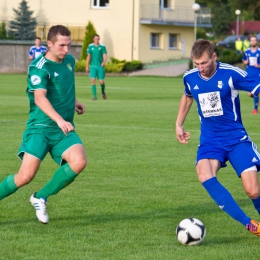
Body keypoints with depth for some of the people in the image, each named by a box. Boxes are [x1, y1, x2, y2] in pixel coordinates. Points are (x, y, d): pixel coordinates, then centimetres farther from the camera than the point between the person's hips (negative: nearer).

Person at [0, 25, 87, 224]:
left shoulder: (69, 61, 10)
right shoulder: (40, 68, -14)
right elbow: (39, 98, -31)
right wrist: (59, 120, -44)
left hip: (64, 130, 6)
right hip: (40, 128, -6)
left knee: (79, 161, -22)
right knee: (26, 175, -18)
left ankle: (41, 197, -2)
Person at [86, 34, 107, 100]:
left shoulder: (102, 46, 1)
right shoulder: (90, 46, 6)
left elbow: (105, 56, -4)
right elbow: (88, 57, 12)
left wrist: (104, 62, -26)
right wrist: (87, 66, 10)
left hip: (100, 66, -1)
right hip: (93, 66, 1)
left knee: (101, 81, -2)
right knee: (93, 80, -13)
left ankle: (103, 92, 31)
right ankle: (94, 96, -7)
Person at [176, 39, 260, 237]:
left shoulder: (231, 74, -15)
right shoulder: (190, 78, 0)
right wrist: (179, 124, 24)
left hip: (236, 138, -3)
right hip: (210, 140, 3)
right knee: (204, 175, -30)